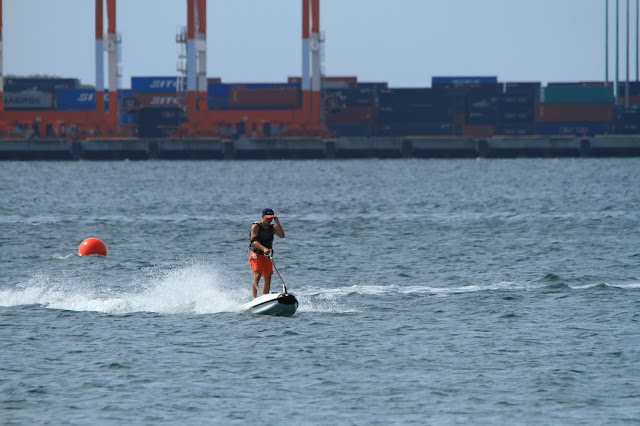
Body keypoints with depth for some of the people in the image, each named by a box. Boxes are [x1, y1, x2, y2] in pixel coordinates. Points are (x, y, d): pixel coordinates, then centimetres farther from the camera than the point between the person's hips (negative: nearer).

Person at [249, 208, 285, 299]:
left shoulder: (273, 227, 6)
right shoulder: (256, 226, -8)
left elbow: (282, 235, -11)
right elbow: (254, 241, -21)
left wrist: (277, 222, -14)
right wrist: (264, 249, -36)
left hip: (267, 256, 5)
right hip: (256, 254, -5)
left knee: (268, 278, 0)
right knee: (257, 275, -22)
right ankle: (254, 297, -27)